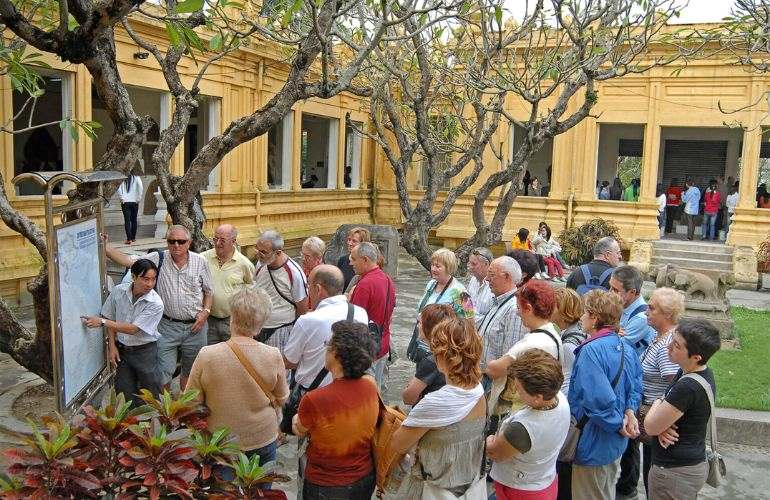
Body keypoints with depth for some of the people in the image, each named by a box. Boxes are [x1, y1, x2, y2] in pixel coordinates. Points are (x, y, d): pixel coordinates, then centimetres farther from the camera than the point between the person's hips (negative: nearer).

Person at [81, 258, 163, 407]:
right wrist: (112, 346, 0)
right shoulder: (118, 291, -10)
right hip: (121, 350, 3)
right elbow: (110, 318, 4)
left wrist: (102, 322, -24)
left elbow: (133, 329, -23)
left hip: (145, 351, -3)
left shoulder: (155, 304, -23)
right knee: (124, 396, 11)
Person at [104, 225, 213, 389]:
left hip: (195, 326, 1)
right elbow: (128, 260, -13)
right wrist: (106, 248, -26)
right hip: (167, 326, -1)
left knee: (190, 371, 14)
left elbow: (209, 291, 7)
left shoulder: (200, 262, -1)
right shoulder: (158, 259, -4)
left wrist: (206, 311, -5)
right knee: (164, 372, 3)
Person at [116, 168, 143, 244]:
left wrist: (122, 199, 4)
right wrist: (138, 198, -5)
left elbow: (119, 190, 0)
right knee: (134, 220, 12)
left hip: (125, 203, 1)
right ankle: (133, 238, 19)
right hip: (134, 202, -1)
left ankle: (129, 239, -11)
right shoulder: (137, 178, 2)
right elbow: (141, 188, -12)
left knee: (127, 221, -3)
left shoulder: (125, 179, 8)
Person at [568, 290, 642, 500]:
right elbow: (635, 386, 7)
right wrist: (630, 411, -7)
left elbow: (598, 399, -31)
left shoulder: (591, 350, -26)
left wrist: (618, 425, -17)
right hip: (617, 444, 8)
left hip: (594, 446, -8)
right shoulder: (626, 348, 1)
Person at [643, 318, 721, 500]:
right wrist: (663, 424, -11)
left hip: (676, 472, -9)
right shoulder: (702, 373, 0)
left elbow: (650, 427, -21)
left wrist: (657, 404, -2)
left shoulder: (688, 387, -30)